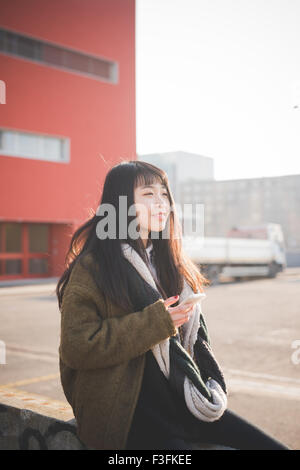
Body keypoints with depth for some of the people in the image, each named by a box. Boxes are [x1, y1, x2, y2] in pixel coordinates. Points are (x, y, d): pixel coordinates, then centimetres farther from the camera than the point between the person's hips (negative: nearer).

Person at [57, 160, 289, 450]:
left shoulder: (169, 263, 15)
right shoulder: (93, 266, -8)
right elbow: (76, 347, -15)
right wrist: (156, 322, -16)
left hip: (177, 399, 6)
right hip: (123, 410, -6)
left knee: (271, 445, -9)